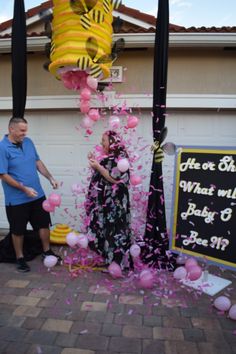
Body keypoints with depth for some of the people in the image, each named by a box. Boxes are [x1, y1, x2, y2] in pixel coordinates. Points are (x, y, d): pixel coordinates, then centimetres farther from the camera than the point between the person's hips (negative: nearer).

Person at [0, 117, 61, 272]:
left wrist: (50, 178, 1)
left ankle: (47, 251, 35)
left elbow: (38, 162, 11)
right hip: (17, 199, -5)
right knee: (18, 230, 10)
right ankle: (20, 258, 30)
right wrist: (24, 189, -21)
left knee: (44, 224, 15)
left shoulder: (28, 142, 3)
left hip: (37, 195, 6)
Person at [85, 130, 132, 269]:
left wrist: (98, 166, -17)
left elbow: (114, 178, -21)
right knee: (106, 230, 14)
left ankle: (116, 262, 9)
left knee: (114, 230, -2)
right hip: (106, 201, 9)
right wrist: (95, 162, 9)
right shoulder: (110, 156, 14)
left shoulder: (119, 157, -14)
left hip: (114, 202, -9)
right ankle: (109, 259, 26)